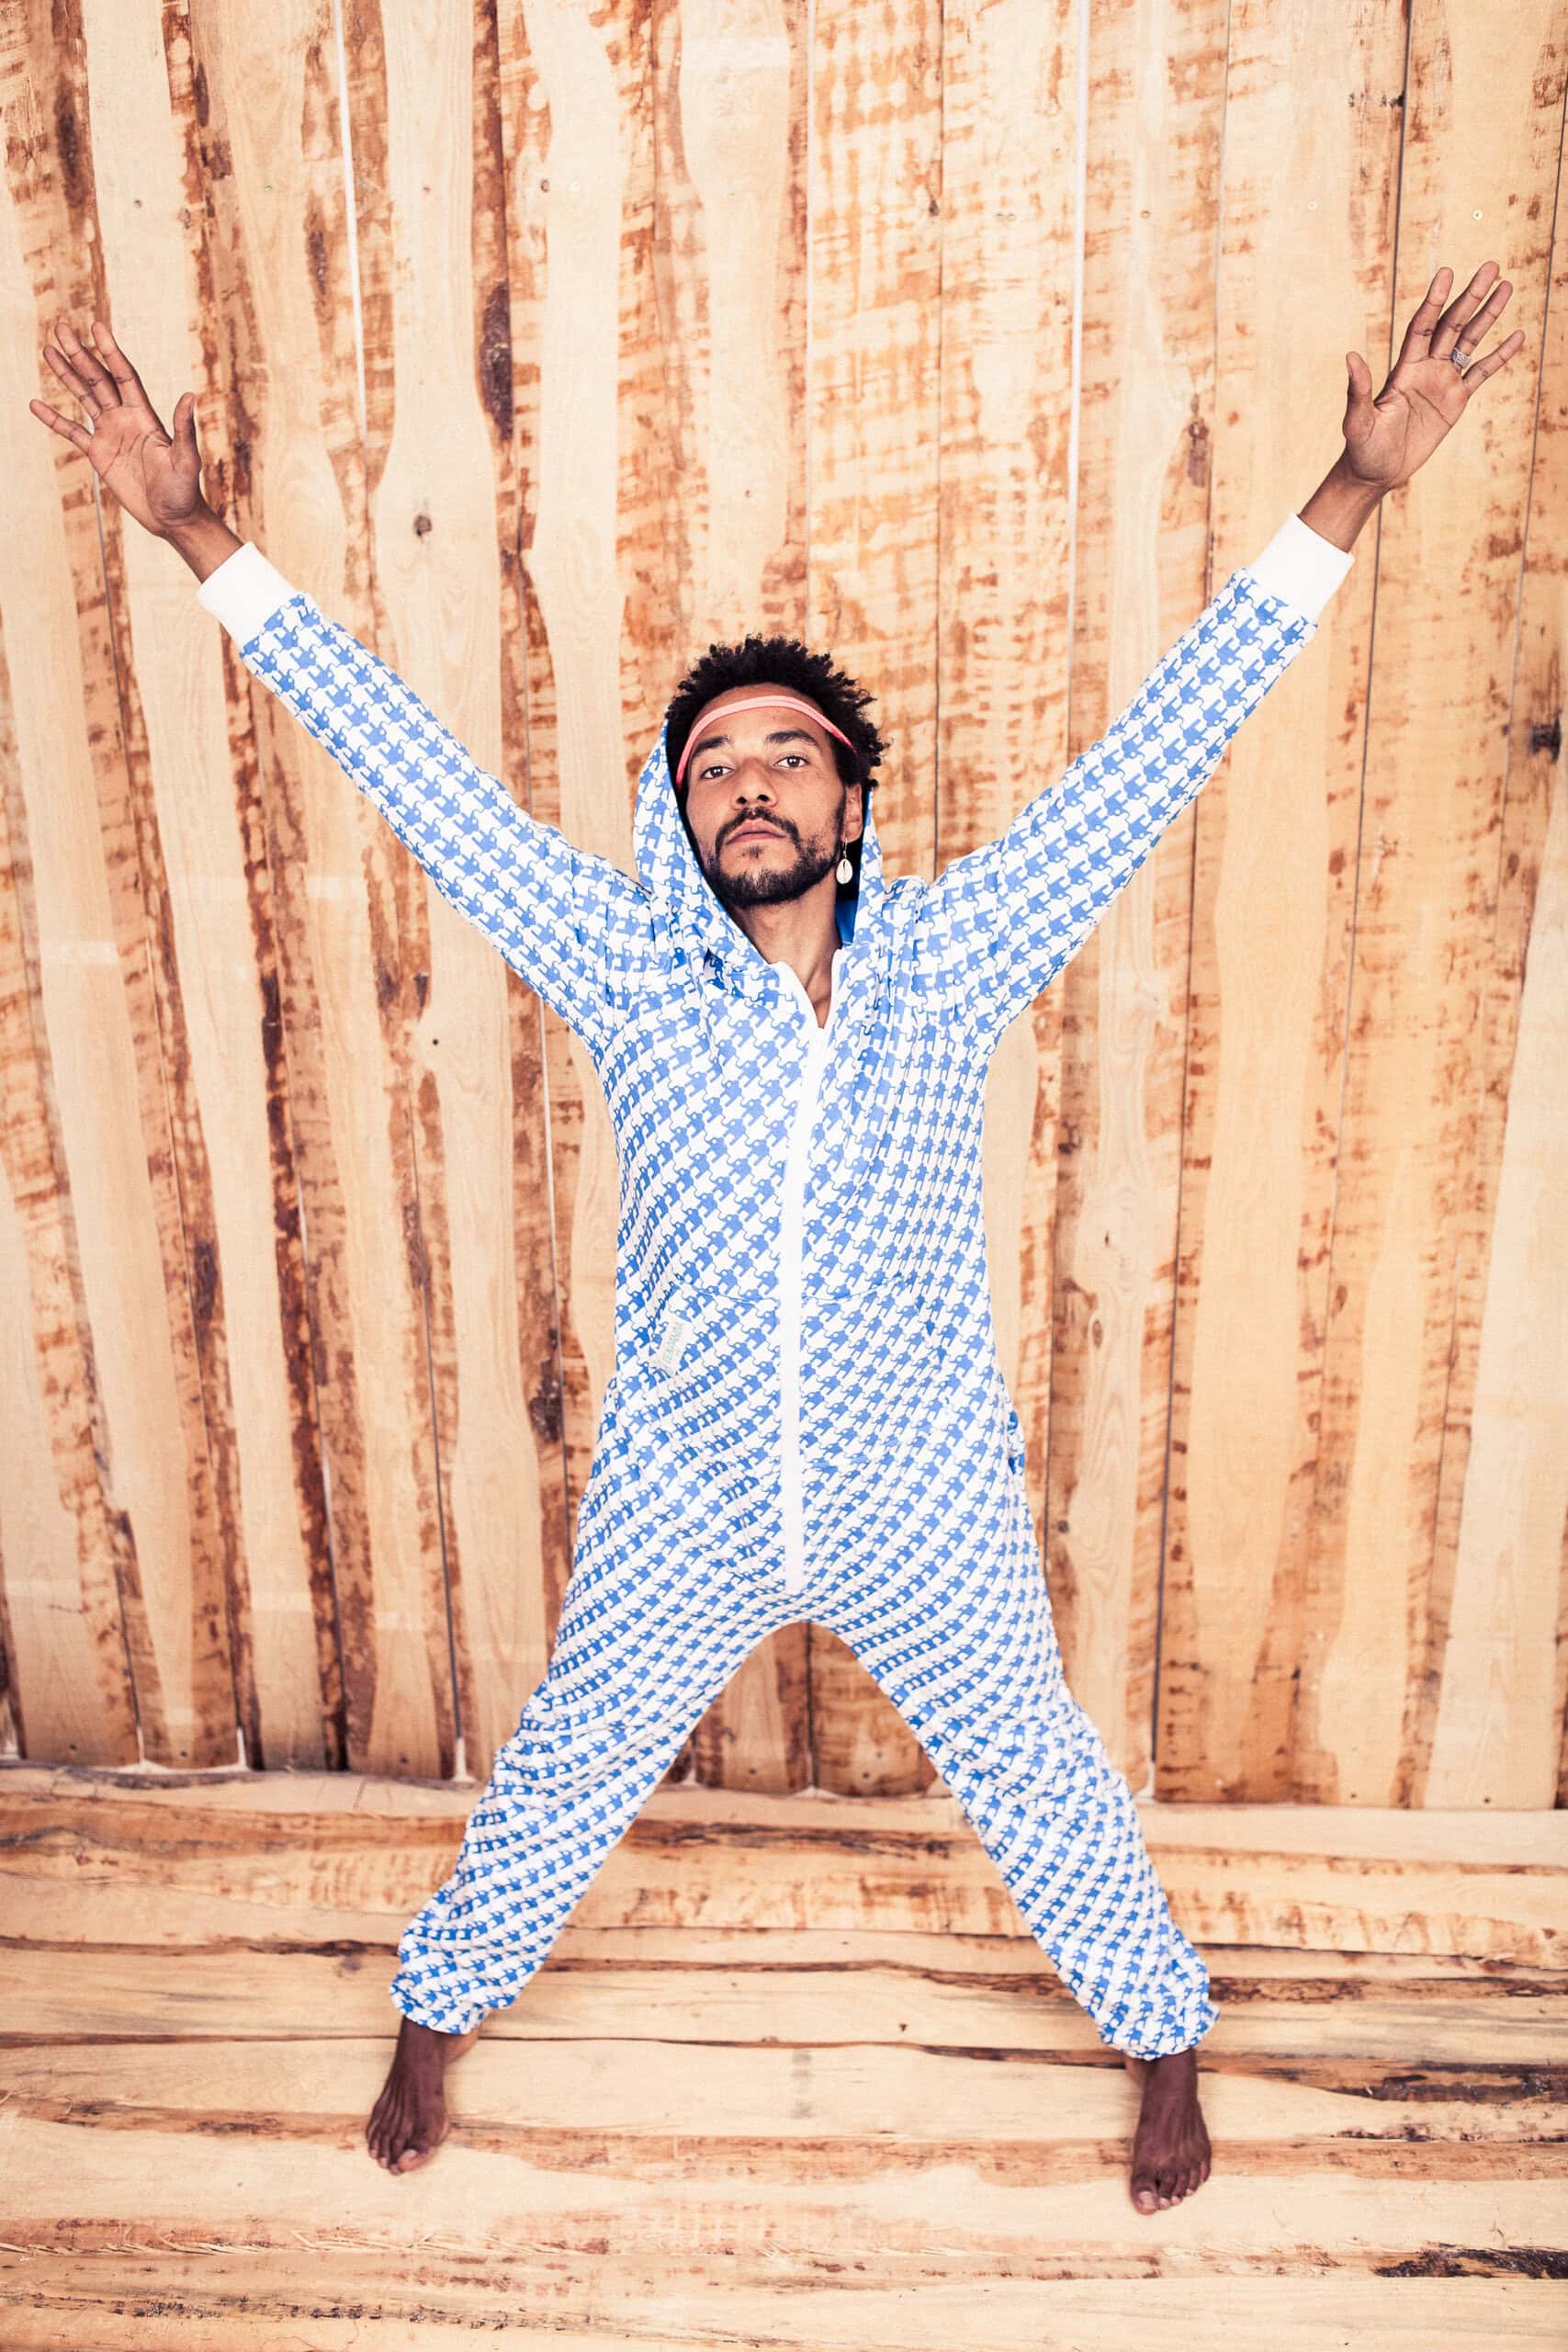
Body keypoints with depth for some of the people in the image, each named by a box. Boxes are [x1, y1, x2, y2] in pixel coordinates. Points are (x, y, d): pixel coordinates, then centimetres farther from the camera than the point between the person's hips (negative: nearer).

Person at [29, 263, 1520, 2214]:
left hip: (927, 1504, 0)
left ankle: (1166, 2043, 50)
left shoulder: (949, 964, -14)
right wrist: (201, 537, -12)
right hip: (684, 1504, 1)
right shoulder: (628, 967, -13)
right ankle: (437, 2014, 51)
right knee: (560, 1778, 21)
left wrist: (1351, 495, -15)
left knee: (1038, 1784, 20)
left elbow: (1151, 758, -14)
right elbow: (418, 773, -13)